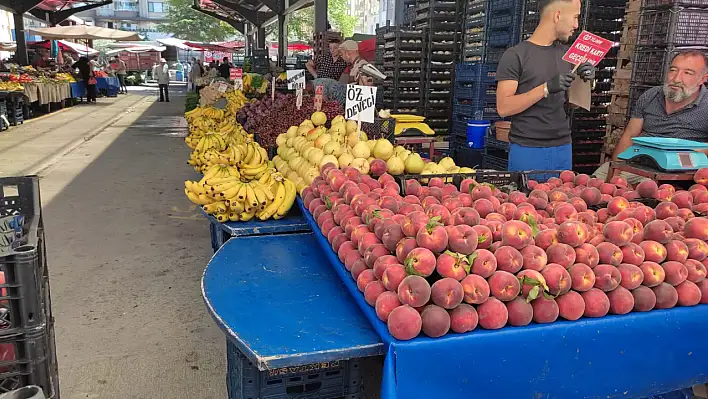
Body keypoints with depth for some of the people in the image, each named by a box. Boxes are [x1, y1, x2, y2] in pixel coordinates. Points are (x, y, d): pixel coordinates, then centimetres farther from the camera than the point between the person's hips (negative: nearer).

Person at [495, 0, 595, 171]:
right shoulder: (515, 55, -7)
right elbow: (503, 108, -14)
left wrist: (586, 80, -3)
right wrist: (546, 88, -22)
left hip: (563, 149, 5)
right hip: (527, 150, -5)